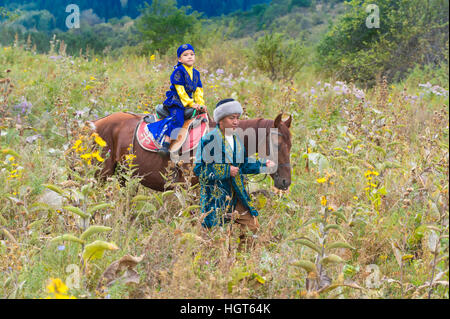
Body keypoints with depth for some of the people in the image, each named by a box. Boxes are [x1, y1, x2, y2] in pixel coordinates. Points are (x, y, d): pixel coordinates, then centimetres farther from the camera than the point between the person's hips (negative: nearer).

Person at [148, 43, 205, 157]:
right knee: (177, 119, -27)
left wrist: (201, 104, -1)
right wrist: (191, 104, -16)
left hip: (189, 101, 8)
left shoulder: (196, 73, 12)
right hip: (176, 101, -8)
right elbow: (180, 91, -13)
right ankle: (166, 143, -34)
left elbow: (198, 90, 14)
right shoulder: (178, 71, -9)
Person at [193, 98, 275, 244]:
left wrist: (263, 165, 8)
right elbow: (199, 169, -17)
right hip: (215, 196, -6)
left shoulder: (237, 140, 12)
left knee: (253, 228, 2)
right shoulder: (209, 139, -12)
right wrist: (226, 171, -19)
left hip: (236, 196, 7)